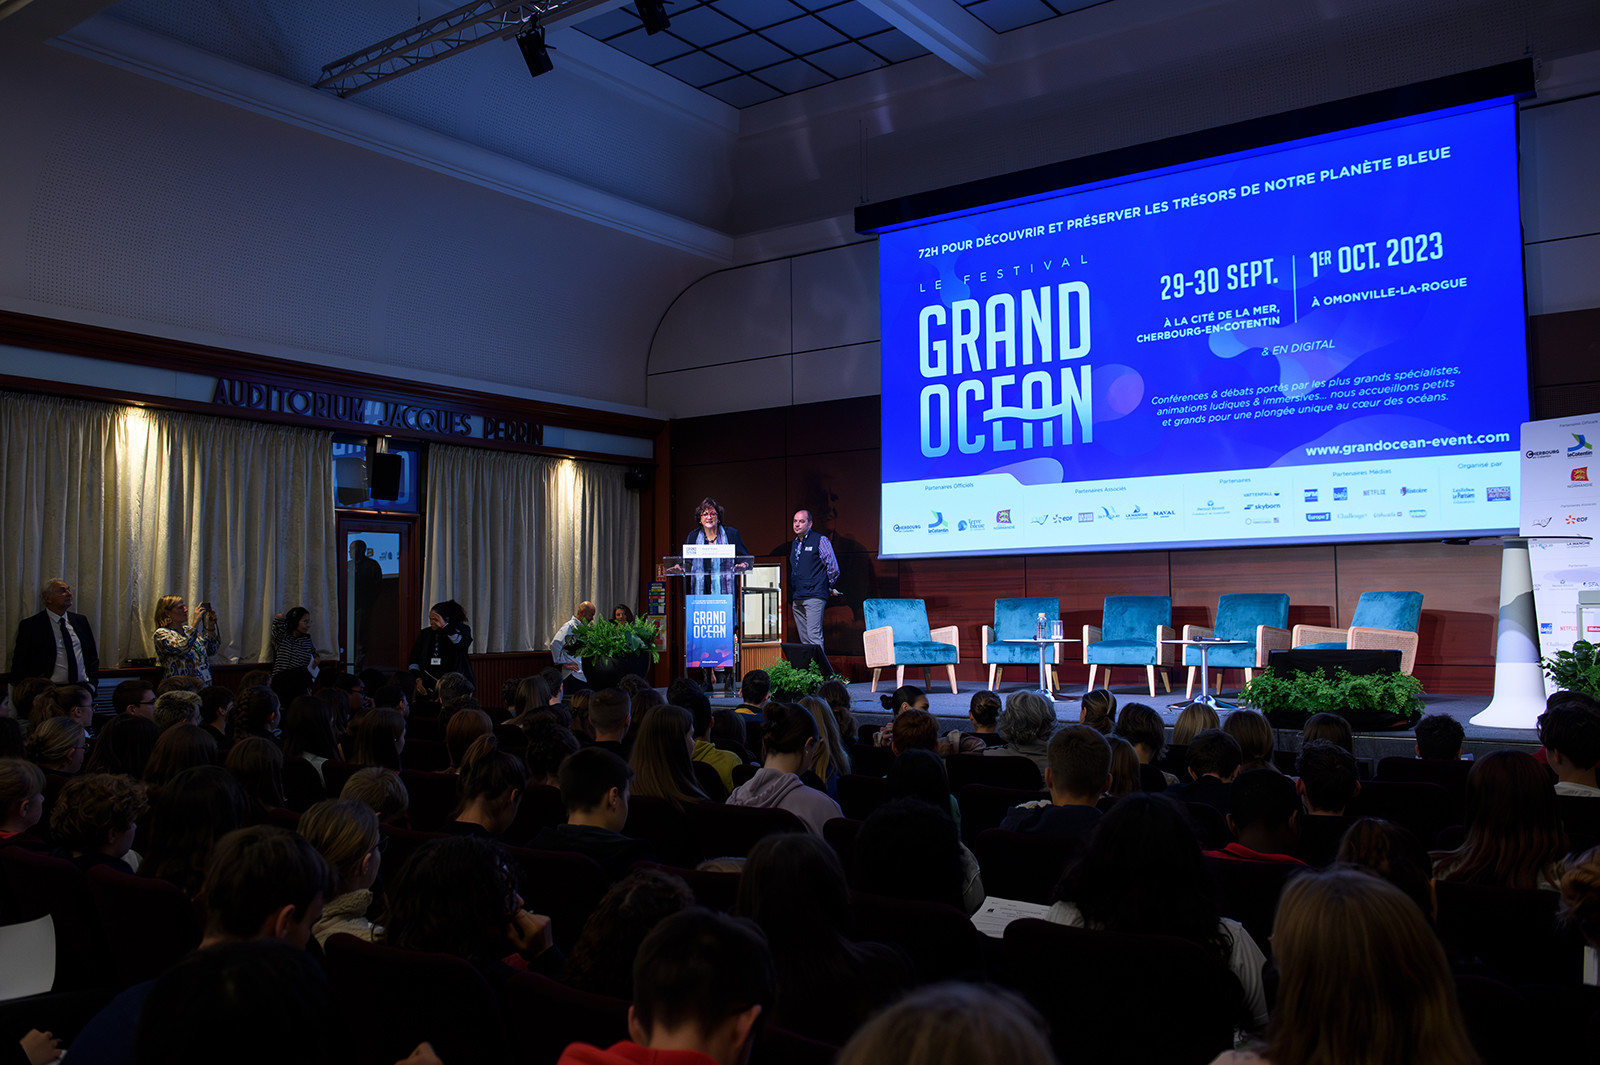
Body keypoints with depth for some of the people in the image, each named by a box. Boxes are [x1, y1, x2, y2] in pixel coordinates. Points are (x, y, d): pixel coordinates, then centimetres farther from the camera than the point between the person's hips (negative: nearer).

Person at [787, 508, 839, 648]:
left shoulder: (820, 540, -4)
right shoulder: (794, 544, 18)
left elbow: (833, 568, -2)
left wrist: (828, 587, 9)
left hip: (814, 596, -7)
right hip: (797, 599, 7)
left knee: (814, 636, -15)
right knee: (803, 638, 7)